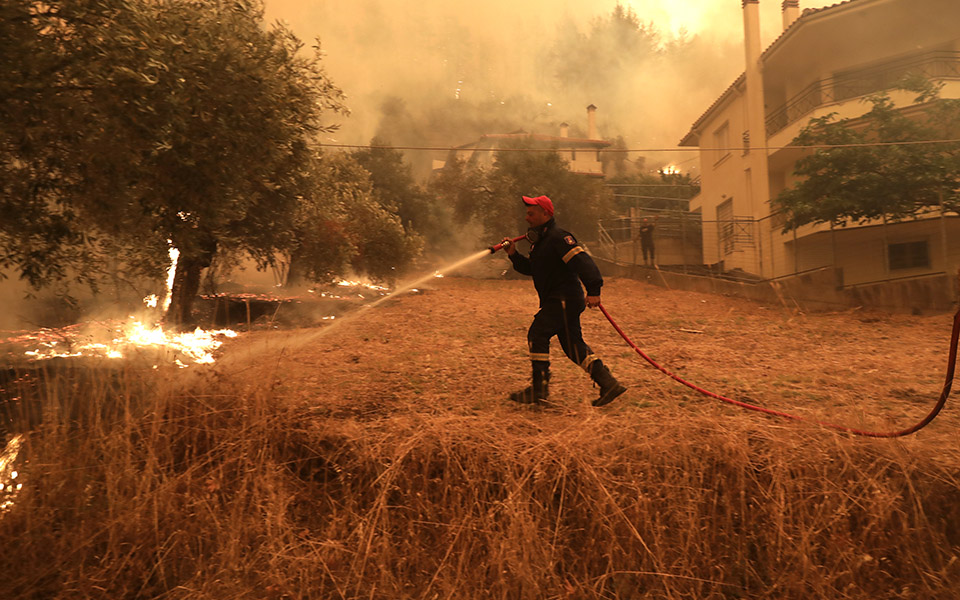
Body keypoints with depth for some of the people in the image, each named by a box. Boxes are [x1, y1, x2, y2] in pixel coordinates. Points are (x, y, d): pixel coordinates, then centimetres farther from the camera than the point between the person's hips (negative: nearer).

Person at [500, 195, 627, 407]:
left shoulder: (558, 237, -14)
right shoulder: (540, 239, 19)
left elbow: (582, 260, -23)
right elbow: (530, 268, 24)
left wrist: (593, 290, -31)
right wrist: (514, 254, 10)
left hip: (565, 299, -10)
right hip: (556, 300, 10)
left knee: (537, 334, -13)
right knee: (573, 346, 10)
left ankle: (539, 388, -7)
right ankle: (608, 385, 13)